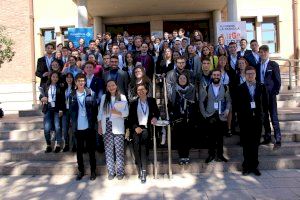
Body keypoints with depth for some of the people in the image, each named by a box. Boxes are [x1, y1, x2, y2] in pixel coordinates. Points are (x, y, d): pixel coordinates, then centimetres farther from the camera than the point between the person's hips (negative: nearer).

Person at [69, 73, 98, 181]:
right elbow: (71, 110, 6)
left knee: (91, 149, 7)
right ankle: (81, 171, 26)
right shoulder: (72, 95, 3)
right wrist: (73, 123, -3)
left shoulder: (91, 93, -1)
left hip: (89, 127, -1)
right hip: (77, 127, 2)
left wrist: (93, 122, -6)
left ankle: (93, 171, 20)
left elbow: (95, 109, -1)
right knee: (79, 150, 12)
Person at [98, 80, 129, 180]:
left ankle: (120, 172, 12)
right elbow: (100, 112, 10)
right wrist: (99, 125, 4)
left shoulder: (122, 97, 3)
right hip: (107, 127, 2)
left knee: (119, 149, 0)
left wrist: (118, 112, -17)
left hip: (118, 127, -2)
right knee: (108, 150, 4)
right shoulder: (104, 97, 10)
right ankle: (111, 172, 15)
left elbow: (126, 112, 0)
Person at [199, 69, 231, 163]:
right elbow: (201, 102, 4)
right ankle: (211, 154, 14)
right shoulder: (206, 88, 2)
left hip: (221, 116, 1)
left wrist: (227, 109, -6)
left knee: (220, 136, 7)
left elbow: (228, 101, 11)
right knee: (211, 136, 2)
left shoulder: (225, 88, 6)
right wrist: (204, 114, -2)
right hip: (210, 116, -1)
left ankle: (220, 155, 19)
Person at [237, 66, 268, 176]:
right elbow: (237, 104, 0)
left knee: (255, 143, 8)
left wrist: (262, 113, -1)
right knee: (246, 144, 3)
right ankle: (247, 166, 12)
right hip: (245, 119, -2)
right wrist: (240, 115, -6)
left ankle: (254, 166, 17)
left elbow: (265, 102, 7)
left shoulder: (261, 87, 7)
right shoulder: (240, 88, 2)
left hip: (257, 118, 2)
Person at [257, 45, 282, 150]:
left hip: (270, 95, -4)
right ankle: (267, 137, 22)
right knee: (264, 117, 11)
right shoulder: (258, 66, 10)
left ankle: (278, 140, 3)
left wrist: (275, 92, -9)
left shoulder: (273, 65, -2)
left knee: (274, 118, -3)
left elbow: (278, 80, -3)